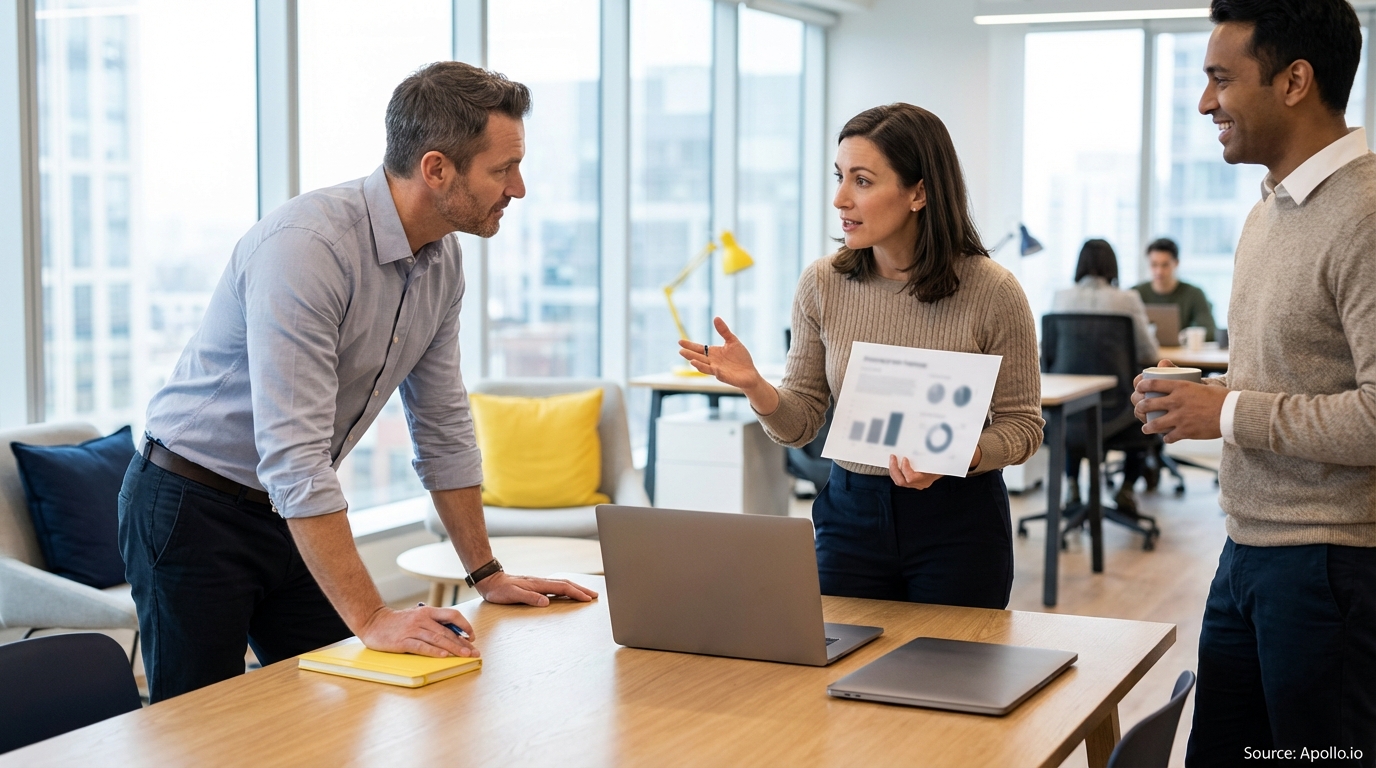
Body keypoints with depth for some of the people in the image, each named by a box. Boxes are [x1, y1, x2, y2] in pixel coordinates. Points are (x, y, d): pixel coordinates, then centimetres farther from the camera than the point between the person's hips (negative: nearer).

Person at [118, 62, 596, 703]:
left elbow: (443, 428, 9)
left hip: (294, 510, 7)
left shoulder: (442, 261, -2)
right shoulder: (306, 245, -29)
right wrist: (370, 618, -34)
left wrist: (488, 575, 9)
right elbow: (294, 457, -33)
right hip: (193, 507, -7)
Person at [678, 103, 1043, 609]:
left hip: (959, 524, -2)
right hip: (851, 514, 2)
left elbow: (1022, 425, -5)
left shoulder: (991, 292, -12)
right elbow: (800, 424, 0)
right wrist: (754, 386, -21)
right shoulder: (821, 284, -4)